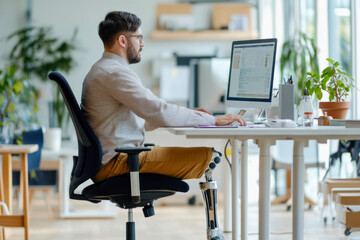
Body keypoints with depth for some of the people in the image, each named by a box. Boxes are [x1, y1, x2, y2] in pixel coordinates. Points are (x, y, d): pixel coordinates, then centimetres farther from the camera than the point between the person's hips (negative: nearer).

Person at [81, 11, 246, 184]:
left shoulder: (101, 70, 19)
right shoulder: (116, 73, -16)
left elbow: (144, 118, 23)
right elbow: (159, 112, -24)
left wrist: (189, 114, 15)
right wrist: (213, 120, -16)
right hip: (115, 162, -11)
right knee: (202, 154, -17)